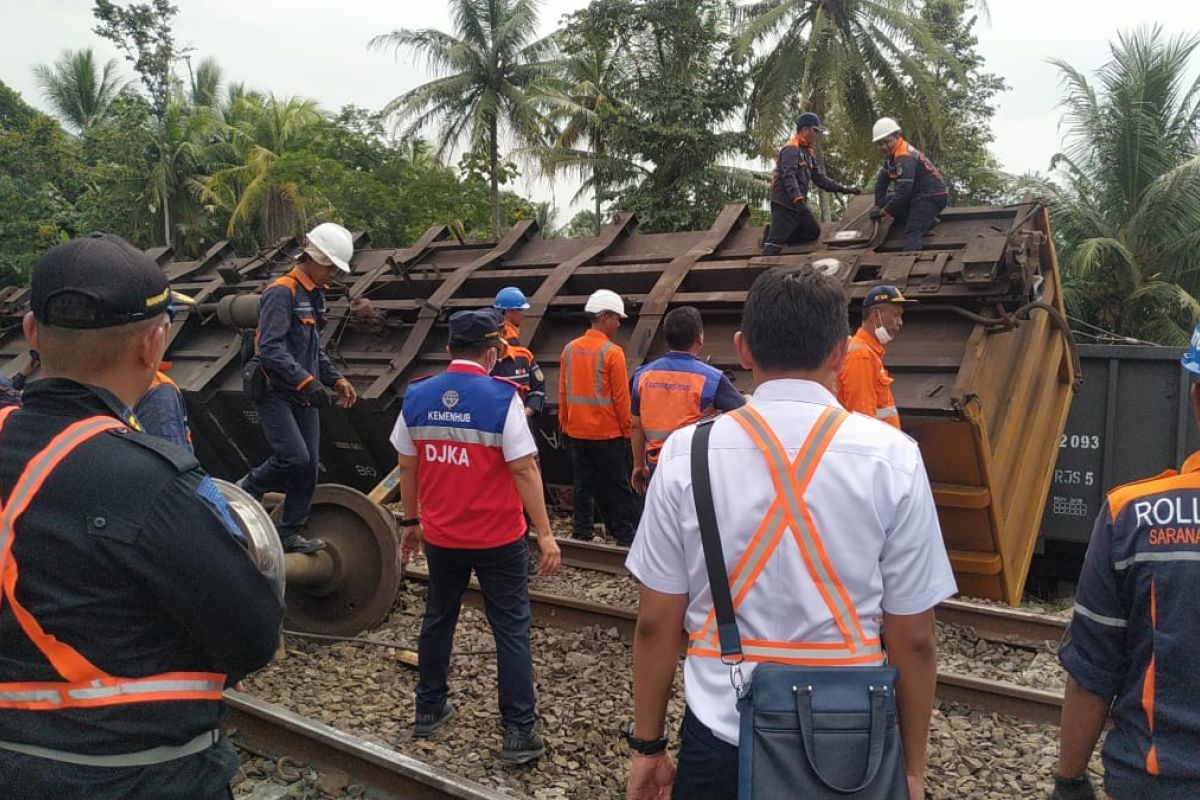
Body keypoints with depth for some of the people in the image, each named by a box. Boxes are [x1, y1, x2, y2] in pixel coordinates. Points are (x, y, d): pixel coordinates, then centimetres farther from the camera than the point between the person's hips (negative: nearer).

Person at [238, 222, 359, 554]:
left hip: (303, 396, 9)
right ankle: (244, 491, 11)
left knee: (310, 464, 5)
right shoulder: (281, 292, -13)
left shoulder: (315, 295, 16)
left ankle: (291, 533, 16)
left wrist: (336, 379, 12)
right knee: (294, 458, -17)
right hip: (275, 393, -9)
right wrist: (306, 380, -30)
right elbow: (270, 348, -23)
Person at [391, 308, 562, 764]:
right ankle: (518, 733, 11)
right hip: (499, 538, -4)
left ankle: (429, 710, 35)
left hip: (440, 536, 4)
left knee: (438, 620, 21)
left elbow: (407, 468, 5)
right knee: (511, 631, 6)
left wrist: (410, 523, 17)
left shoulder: (416, 396, -2)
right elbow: (524, 470, -16)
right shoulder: (501, 397, -15)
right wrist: (545, 534, -11)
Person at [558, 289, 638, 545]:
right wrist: (627, 429, -3)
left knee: (584, 483, 13)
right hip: (608, 432, -5)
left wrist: (565, 424, 16)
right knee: (617, 486, 5)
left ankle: (581, 531, 17)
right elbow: (621, 397, -13)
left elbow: (563, 392, 8)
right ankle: (625, 533, 10)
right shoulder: (612, 352, -14)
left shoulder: (569, 349, 2)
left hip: (577, 431, 5)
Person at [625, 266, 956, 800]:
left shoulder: (686, 454, -10)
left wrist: (647, 744, 9)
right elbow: (914, 639, -6)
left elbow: (656, 624, -5)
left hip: (721, 736, 0)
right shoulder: (892, 458, -11)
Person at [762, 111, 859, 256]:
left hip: (799, 205, 10)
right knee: (774, 244, -13)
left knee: (813, 232, 14)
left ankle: (773, 233, 9)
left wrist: (842, 189, 15)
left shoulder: (808, 152, 19)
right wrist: (798, 198, -35)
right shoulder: (791, 149, -12)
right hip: (784, 204, -10)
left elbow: (819, 177, 20)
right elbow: (789, 176, -24)